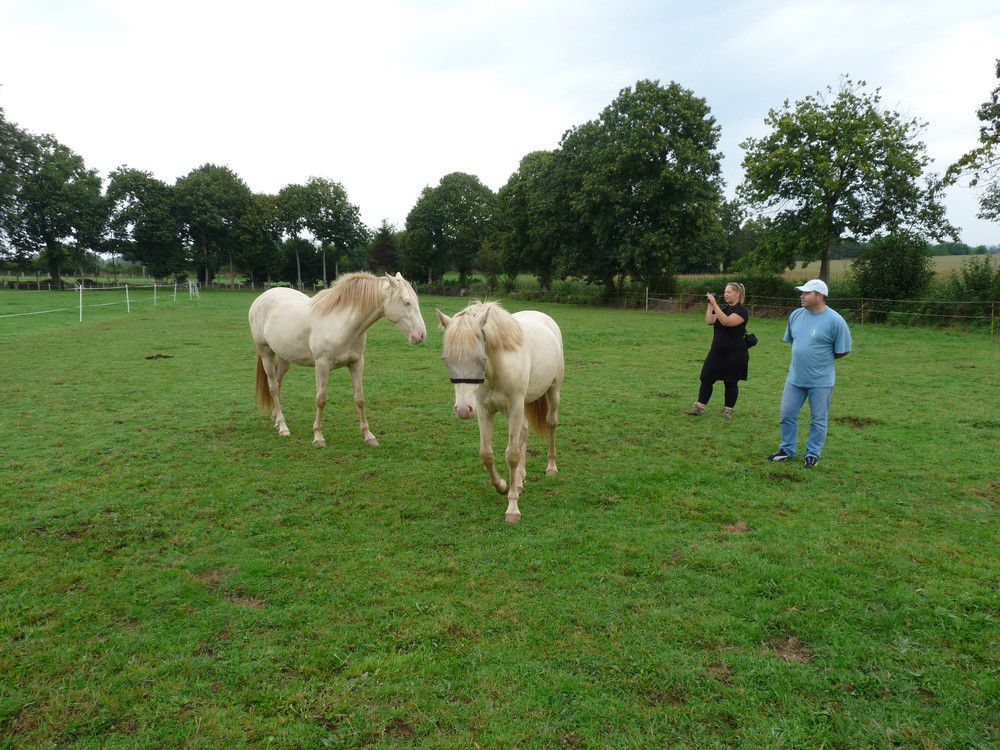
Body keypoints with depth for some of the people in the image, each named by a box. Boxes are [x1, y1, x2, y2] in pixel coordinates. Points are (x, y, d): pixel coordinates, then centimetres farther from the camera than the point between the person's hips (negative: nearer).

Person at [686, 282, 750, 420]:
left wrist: (714, 304, -28)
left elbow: (727, 322, -27)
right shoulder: (723, 309, 13)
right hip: (717, 352, 7)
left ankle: (728, 411, 16)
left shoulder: (742, 310, -9)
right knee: (706, 378, 3)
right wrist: (710, 304, -7)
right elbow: (709, 321, -2)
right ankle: (699, 407, 8)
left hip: (734, 355, -7)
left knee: (731, 382, 4)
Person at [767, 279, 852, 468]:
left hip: (820, 381, -5)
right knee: (787, 415, 11)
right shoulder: (796, 315, 2)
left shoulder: (835, 320, -14)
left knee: (818, 420, 9)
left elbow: (844, 350, -7)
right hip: (795, 377, 5)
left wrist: (823, 359, 1)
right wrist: (801, 357, 12)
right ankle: (787, 449, 27)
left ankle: (813, 454, 23)